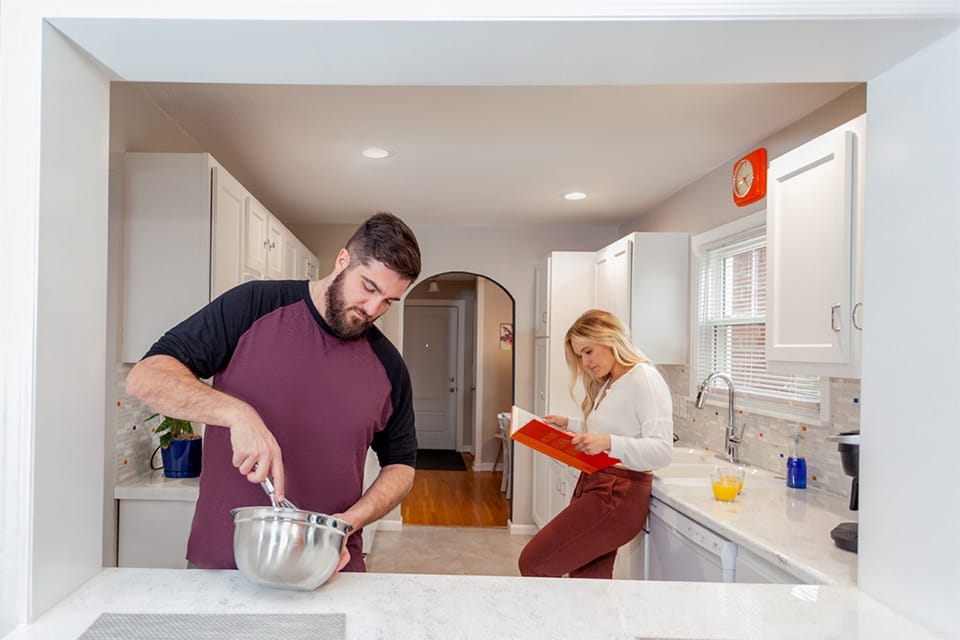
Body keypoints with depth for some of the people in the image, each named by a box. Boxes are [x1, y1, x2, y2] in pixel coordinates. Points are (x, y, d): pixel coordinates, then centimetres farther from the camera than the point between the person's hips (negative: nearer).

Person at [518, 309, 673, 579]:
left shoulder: (644, 379, -11)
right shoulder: (608, 384, 17)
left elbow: (662, 450, -19)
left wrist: (608, 443, -32)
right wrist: (568, 424, 14)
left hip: (617, 496, -9)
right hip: (593, 486, 9)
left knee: (533, 562, -9)